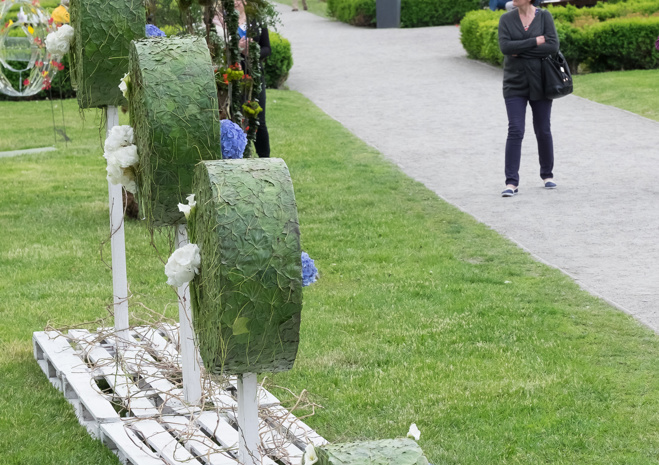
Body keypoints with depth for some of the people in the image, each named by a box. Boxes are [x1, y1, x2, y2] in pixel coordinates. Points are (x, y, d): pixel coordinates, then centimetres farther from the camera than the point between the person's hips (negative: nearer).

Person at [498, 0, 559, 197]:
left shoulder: (544, 16, -5)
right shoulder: (506, 19, -2)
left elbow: (552, 46, -17)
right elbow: (505, 47, -16)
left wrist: (521, 50, -18)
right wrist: (535, 42, -19)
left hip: (539, 83, 0)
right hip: (515, 84, 0)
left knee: (543, 130, 9)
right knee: (515, 131, -10)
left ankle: (547, 175, 29)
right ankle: (511, 183, -10)